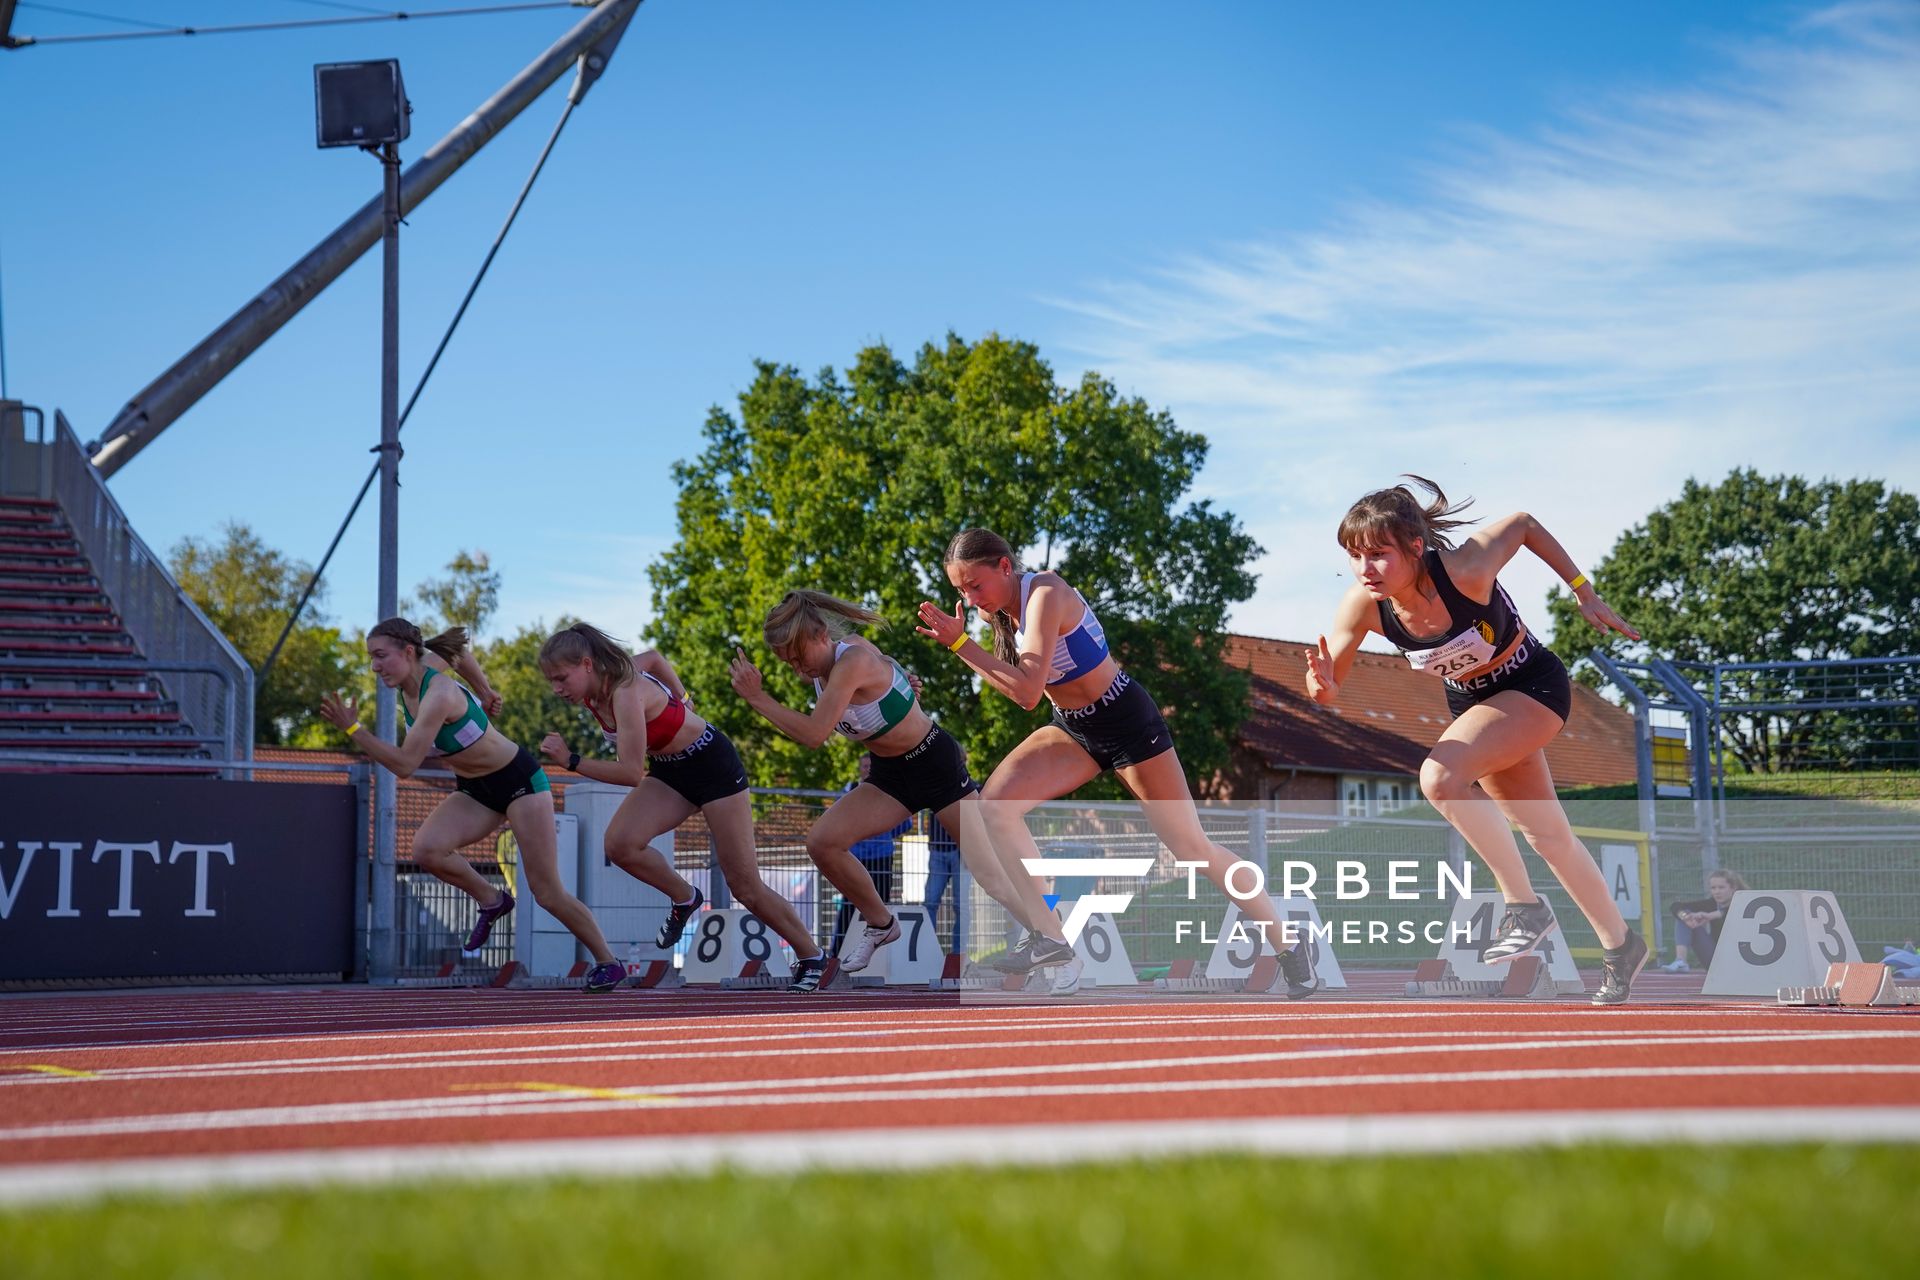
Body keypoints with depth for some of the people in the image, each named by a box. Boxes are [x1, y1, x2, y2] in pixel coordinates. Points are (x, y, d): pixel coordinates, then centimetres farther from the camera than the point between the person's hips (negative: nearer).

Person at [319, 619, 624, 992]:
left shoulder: (438, 695, -31)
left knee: (547, 892, -5)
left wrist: (353, 729, -35)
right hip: (474, 791, 8)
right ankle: (490, 900, 3)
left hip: (519, 779, -8)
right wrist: (484, 691, 19)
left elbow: (404, 765, -35)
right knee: (426, 849, -21)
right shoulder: (409, 676, -5)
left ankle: (607, 962, 13)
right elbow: (459, 651, 15)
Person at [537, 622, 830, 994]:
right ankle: (684, 900, 6)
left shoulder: (625, 693, -32)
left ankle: (811, 957, 16)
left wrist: (571, 761, -33)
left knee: (744, 885, -2)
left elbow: (632, 773, -35)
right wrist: (680, 700, 11)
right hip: (670, 771, 8)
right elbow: (653, 657, 12)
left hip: (712, 764, -8)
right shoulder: (593, 688, -7)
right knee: (620, 844, -18)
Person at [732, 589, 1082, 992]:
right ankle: (880, 924, 14)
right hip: (890, 775, 8)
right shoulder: (822, 665, -4)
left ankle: (1061, 951, -2)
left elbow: (814, 734, -35)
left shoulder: (853, 662, -30)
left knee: (989, 868, -10)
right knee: (822, 842, -5)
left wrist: (758, 697, -29)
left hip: (935, 764, -8)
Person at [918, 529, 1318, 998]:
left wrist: (961, 643, -33)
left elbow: (1028, 691, -34)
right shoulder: (1007, 609, 0)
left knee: (1192, 846, -2)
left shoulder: (1045, 595, -25)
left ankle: (1289, 941, 13)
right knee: (994, 805, -12)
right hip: (1072, 730, 8)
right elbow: (1024, 691, 6)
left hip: (1127, 724, -8)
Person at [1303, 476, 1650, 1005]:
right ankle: (1620, 946, 37)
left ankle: (1524, 906, -15)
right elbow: (1326, 691, -17)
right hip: (1472, 701, 6)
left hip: (1534, 686, -6)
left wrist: (1585, 593, -9)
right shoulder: (1363, 605, -22)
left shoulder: (1465, 571, -34)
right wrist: (1321, 684, -41)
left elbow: (1523, 524, -16)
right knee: (1546, 834, 17)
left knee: (1439, 777, -29)